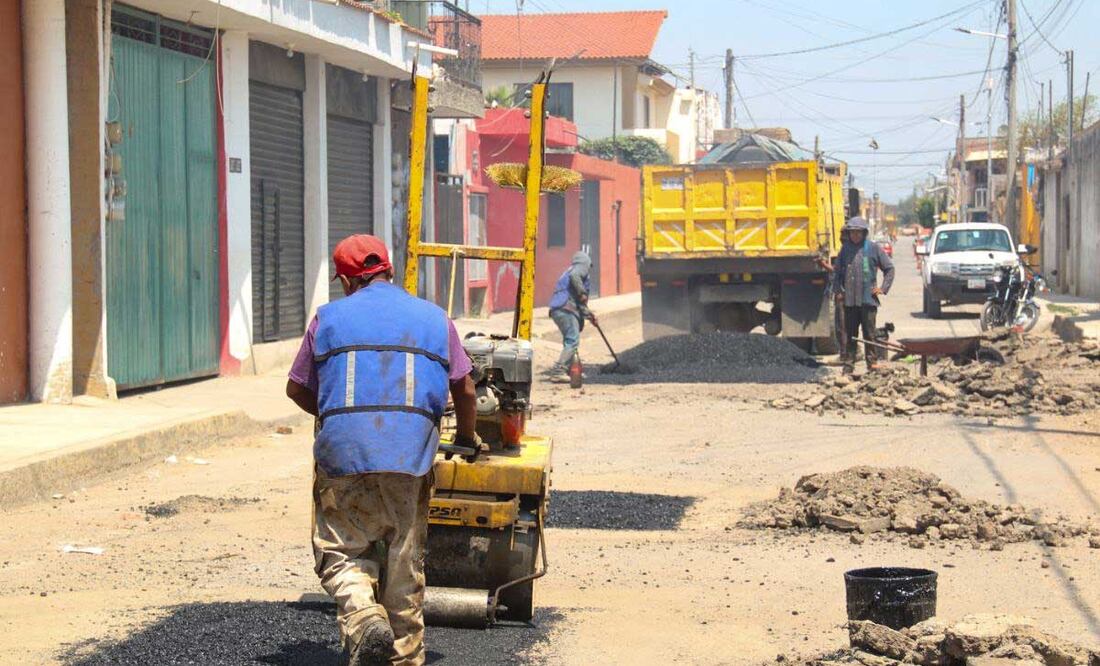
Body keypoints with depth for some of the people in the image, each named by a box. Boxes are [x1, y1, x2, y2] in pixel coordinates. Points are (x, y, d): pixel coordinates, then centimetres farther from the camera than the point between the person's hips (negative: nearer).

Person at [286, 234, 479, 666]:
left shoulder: (328, 318, 10)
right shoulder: (434, 318, 14)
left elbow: (297, 389, 17)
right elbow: (465, 390, 17)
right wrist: (467, 438, 35)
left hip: (343, 453, -2)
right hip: (410, 456, 2)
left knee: (341, 553, 7)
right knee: (404, 561, 12)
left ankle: (363, 617, -19)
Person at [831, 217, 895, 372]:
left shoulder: (873, 248, 1)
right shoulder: (845, 249, 9)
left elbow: (889, 268, 6)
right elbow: (837, 271, 17)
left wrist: (883, 288, -1)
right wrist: (838, 291, 8)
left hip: (868, 299, -2)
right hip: (849, 300, 2)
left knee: (869, 333, 2)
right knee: (849, 333, 5)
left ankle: (872, 362, 8)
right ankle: (848, 362, 9)